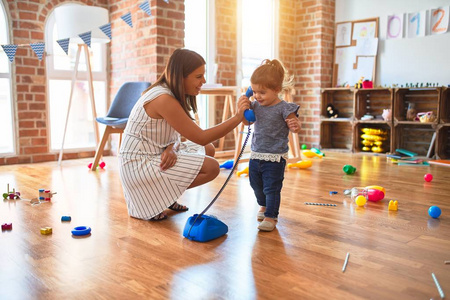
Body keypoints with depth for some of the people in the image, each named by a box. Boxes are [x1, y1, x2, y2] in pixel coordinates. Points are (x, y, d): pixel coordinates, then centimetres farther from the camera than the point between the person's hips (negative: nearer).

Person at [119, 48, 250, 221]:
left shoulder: (171, 93, 5)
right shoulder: (164, 99, -25)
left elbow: (174, 134, 6)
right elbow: (200, 137, -22)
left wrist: (171, 148, -17)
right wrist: (238, 118, -20)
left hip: (152, 155, 10)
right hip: (138, 164, -10)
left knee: (208, 150, 13)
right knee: (211, 167, -16)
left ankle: (164, 195, 11)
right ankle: (151, 198, -6)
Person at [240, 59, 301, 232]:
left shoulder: (284, 108, -14)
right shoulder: (255, 106, 3)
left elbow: (295, 127, -10)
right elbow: (247, 122, 13)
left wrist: (295, 125, -35)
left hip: (275, 157, -7)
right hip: (256, 154, 7)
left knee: (271, 188, -1)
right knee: (256, 185, 21)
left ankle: (270, 216, 11)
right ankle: (264, 205, 46)